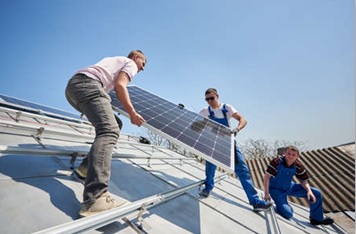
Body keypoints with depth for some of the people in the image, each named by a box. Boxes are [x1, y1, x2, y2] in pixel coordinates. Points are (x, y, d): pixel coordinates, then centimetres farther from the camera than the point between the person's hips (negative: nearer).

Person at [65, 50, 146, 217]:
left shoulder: (113, 59, 38)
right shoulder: (130, 63, 13)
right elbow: (119, 85, -7)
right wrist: (132, 113, -9)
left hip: (72, 86, 10)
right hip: (87, 84, -10)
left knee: (107, 127, 19)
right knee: (110, 131, -26)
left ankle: (87, 167, 15)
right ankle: (95, 199, -41)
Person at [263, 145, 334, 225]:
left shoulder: (298, 166, -10)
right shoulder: (277, 161, -28)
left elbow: (303, 180, 1)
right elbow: (267, 177, -24)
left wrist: (309, 191, -21)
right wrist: (266, 194, -22)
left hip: (290, 187, 6)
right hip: (276, 189, -6)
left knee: (316, 193, 0)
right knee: (288, 214, -22)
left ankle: (317, 219, 20)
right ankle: (280, 205, 14)